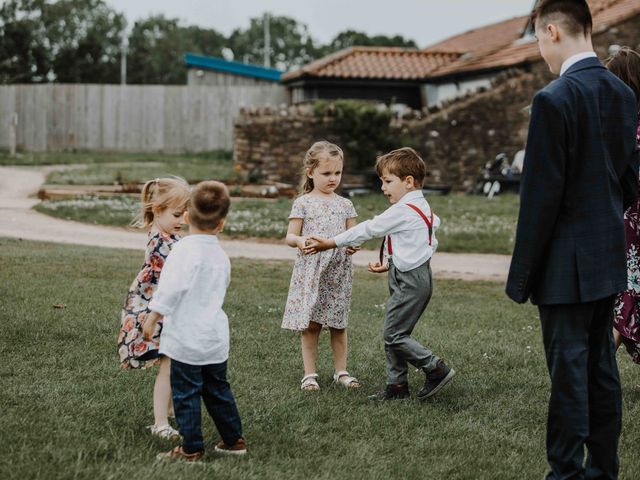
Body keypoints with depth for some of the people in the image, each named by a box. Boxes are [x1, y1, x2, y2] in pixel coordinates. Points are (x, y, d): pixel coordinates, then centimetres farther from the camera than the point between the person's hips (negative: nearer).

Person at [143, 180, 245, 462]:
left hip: (186, 338, -7)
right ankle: (234, 440, 27)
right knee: (218, 390, 19)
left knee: (186, 394, 2)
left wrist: (153, 317, -15)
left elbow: (171, 288, -22)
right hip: (216, 337, 7)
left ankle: (192, 449, 6)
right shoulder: (221, 256, 8)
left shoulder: (184, 250, -15)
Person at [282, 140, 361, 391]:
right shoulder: (303, 203, -1)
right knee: (310, 325, 1)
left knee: (338, 324, 9)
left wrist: (352, 246, -12)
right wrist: (299, 241, -24)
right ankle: (310, 374, 9)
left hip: (338, 273, 3)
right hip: (310, 271, -3)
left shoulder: (345, 205, 9)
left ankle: (341, 371, 18)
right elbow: (290, 236, -2)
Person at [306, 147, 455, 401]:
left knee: (394, 334, -7)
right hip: (416, 277, 10)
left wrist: (330, 243, -7)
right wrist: (391, 265, 15)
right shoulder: (422, 208, 13)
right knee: (394, 334, 12)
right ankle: (397, 385, 17)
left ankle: (436, 369, -2)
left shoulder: (402, 211, -17)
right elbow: (432, 244, 18)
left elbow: (368, 229, -14)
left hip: (410, 282, -10)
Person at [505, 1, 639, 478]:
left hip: (567, 263, -8)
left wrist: (524, 272, -10)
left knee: (569, 370, -2)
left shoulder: (554, 99, -18)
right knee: (602, 366, 14)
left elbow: (542, 193, -17)